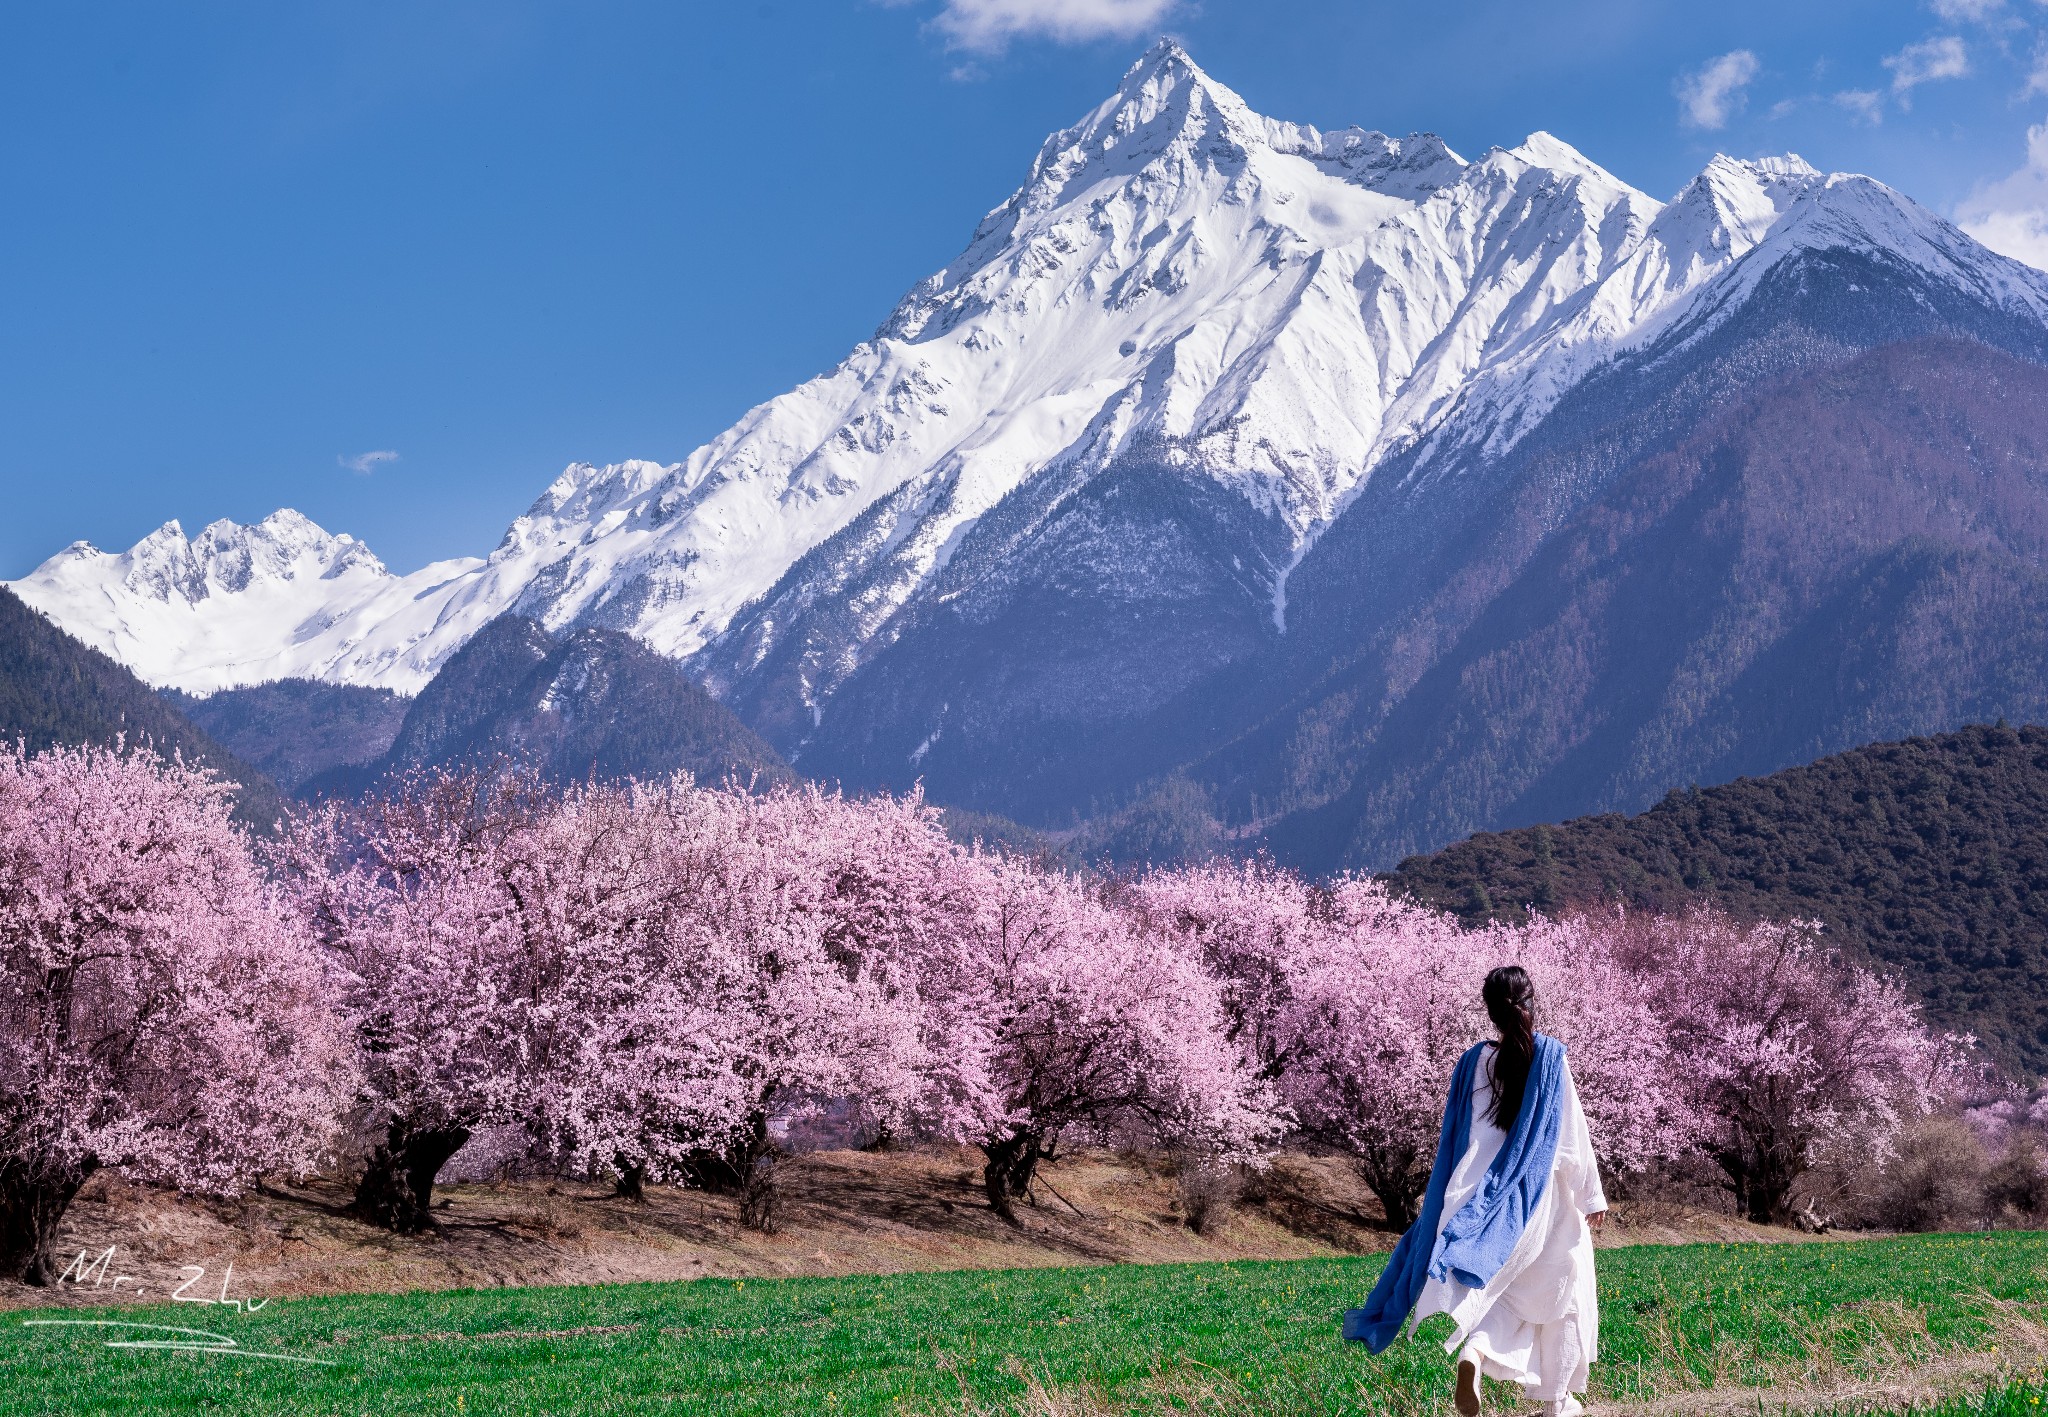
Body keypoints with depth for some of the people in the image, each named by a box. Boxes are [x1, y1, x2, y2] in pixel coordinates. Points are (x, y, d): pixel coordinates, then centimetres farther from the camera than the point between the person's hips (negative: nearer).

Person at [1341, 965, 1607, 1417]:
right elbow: (1573, 1133, -7)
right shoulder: (1550, 1055, -10)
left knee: (1505, 1292, 13)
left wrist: (1455, 1202, 14)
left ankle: (1474, 1350, -17)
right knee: (1559, 1294, 15)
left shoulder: (1474, 1061, -2)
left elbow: (1455, 1138, 4)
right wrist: (1593, 1195, 1)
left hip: (1487, 1198, 2)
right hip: (1545, 1197, -2)